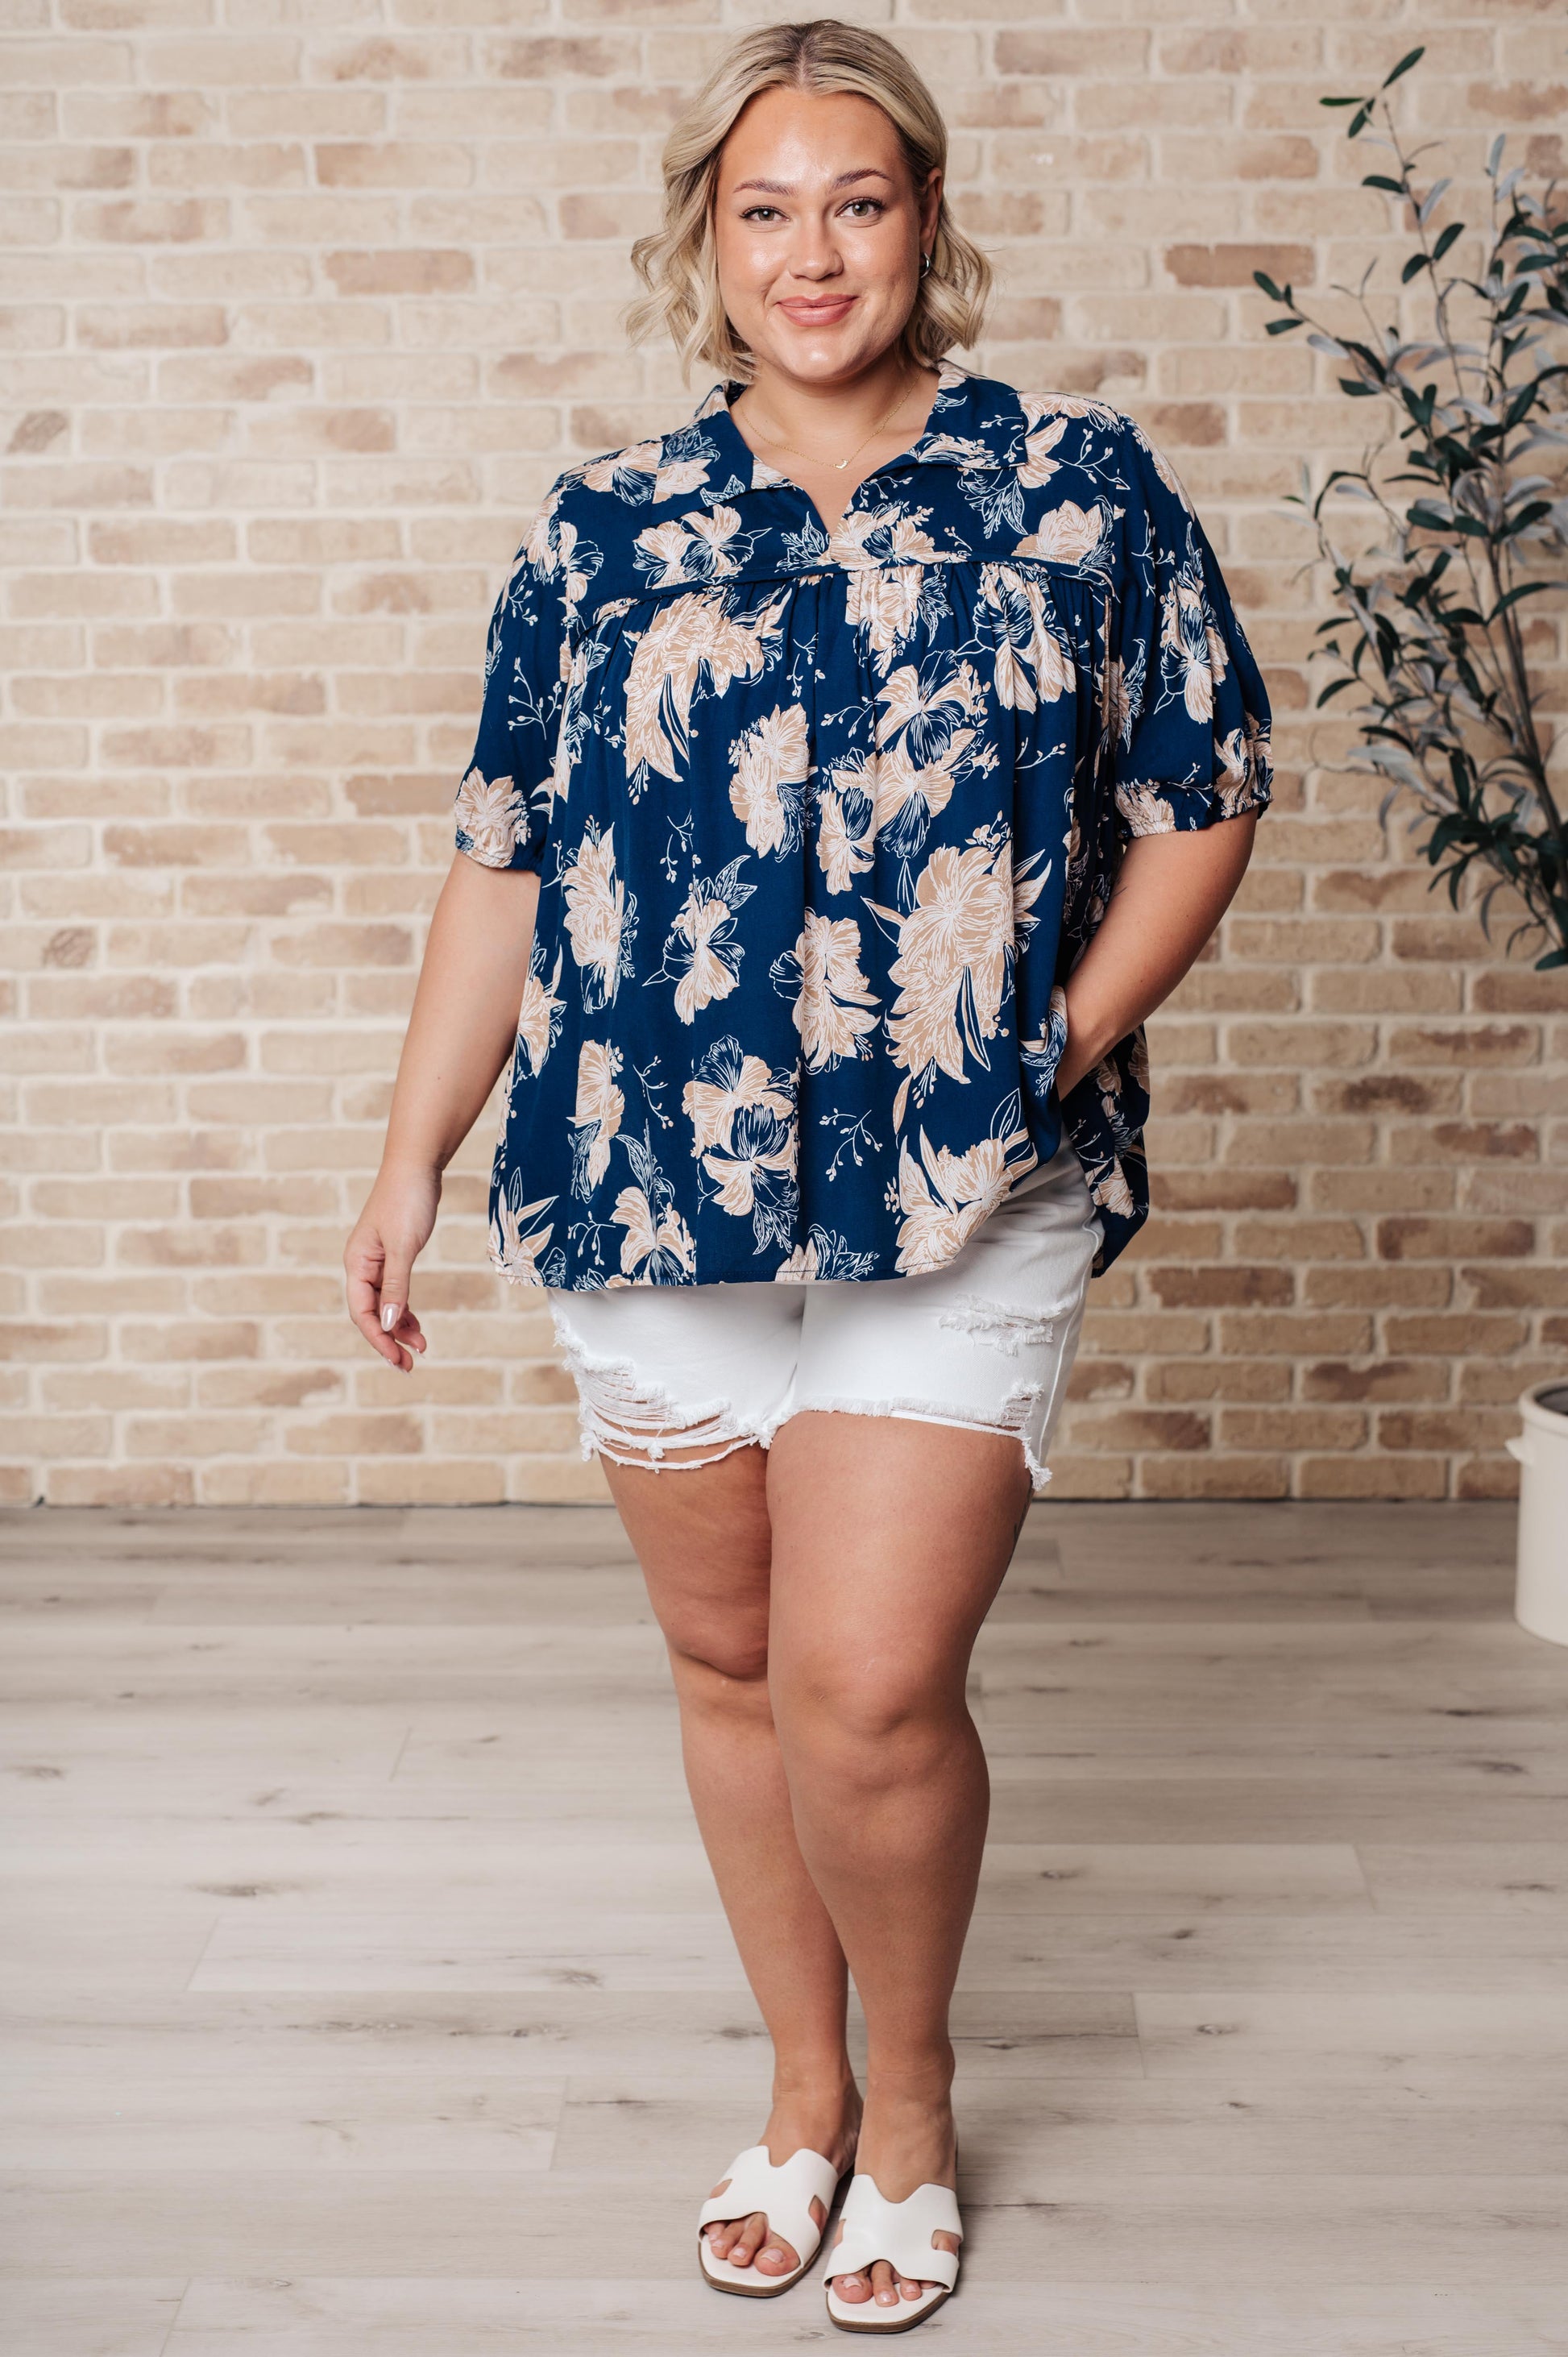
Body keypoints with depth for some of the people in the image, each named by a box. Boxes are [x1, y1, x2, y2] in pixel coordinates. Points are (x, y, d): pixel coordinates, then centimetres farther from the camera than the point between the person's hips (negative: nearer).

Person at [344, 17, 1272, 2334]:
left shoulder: (1082, 484, 2)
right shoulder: (603, 528, 7)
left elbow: (1204, 800, 5)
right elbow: (504, 863, 9)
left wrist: (1064, 1048, -6)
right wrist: (414, 1157, 7)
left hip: (962, 1208, -3)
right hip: (652, 1192, 3)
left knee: (867, 1696, -8)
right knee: (731, 1671, 13)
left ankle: (914, 2099, 22)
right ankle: (804, 2092, 35)